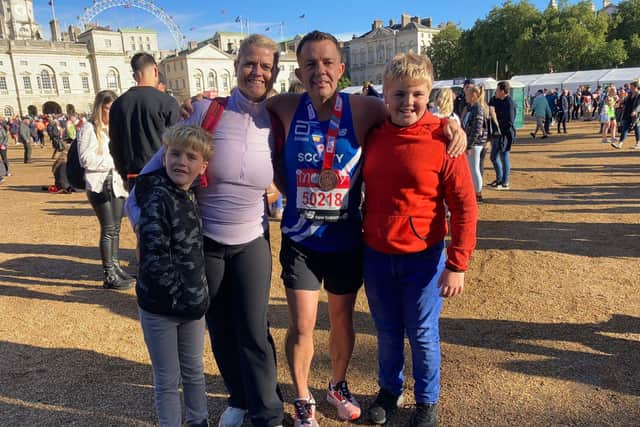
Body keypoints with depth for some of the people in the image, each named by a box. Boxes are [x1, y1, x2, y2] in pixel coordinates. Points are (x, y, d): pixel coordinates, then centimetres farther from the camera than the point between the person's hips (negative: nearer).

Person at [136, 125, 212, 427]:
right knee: (168, 379, 10)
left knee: (194, 371, 22)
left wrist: (197, 294, 9)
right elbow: (154, 259, -25)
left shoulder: (191, 196, 4)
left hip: (192, 303, 7)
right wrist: (179, 295, -17)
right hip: (160, 306, -7)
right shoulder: (157, 200, -20)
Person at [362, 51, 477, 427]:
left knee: (422, 333, 12)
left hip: (423, 257, -3)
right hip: (376, 255, 3)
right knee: (387, 330, 18)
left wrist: (457, 264, -14)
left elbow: (465, 207, -11)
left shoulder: (443, 141, -12)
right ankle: (389, 390, 42)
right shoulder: (372, 137, -1)